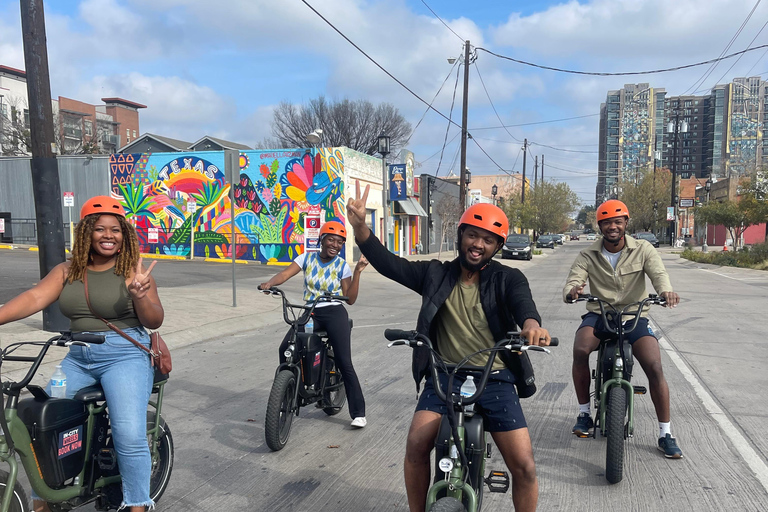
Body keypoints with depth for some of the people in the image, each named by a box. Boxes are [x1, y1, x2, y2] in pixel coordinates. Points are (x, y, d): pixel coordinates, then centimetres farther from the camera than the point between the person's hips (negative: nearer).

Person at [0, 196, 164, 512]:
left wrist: (139, 295, -26)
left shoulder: (132, 272, -3)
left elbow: (154, 321, -6)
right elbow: (35, 298, -4)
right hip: (78, 358, 5)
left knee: (129, 435, -16)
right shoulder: (67, 271, 8)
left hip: (124, 356, -4)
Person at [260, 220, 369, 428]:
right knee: (285, 350, -17)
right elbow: (285, 274, -7)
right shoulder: (306, 258, 5)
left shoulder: (342, 266, 0)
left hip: (334, 314, -2)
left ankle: (358, 413, 1)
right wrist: (269, 283, -27)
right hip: (310, 314, 2)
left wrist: (358, 272, -12)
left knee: (345, 364, -9)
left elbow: (350, 299, -3)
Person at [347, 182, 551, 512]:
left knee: (524, 467, -6)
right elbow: (389, 264, -4)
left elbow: (522, 300, -19)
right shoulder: (436, 274, 6)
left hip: (495, 379, 0)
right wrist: (360, 226, -21)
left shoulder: (507, 279, 2)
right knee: (416, 444, -20)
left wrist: (531, 323, -44)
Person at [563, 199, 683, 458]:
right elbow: (571, 283, -11)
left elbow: (658, 272, -17)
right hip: (598, 315, 0)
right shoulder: (588, 255, 0)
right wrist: (572, 292, -38)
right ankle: (584, 413, -9)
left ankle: (665, 434, 2)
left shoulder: (643, 249, 0)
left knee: (655, 368, -17)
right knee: (580, 350, -29)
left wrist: (666, 291, -41)